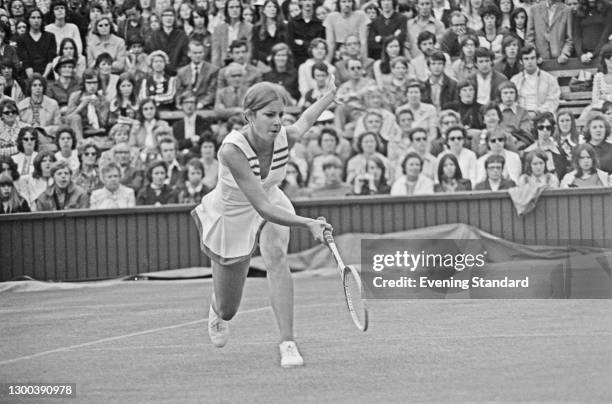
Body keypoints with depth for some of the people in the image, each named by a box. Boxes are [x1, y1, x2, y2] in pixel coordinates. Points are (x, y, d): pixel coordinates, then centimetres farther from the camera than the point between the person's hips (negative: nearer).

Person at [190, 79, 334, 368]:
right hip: (232, 214, -3)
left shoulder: (283, 137, -25)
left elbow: (304, 122, 4)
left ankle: (287, 343, -32)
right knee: (228, 310, 13)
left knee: (276, 256, -33)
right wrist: (307, 223, -53)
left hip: (271, 203, 3)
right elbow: (263, 207, -43)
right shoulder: (232, 150, -40)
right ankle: (216, 311, 54)